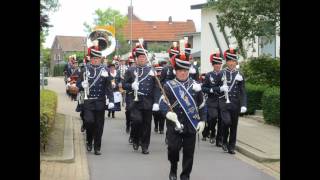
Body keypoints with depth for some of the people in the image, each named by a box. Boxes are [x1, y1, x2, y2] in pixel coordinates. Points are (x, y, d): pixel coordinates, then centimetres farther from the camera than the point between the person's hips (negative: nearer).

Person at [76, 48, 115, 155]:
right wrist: (82, 85, -18)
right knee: (89, 121, -13)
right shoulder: (85, 69, 3)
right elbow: (78, 84, 6)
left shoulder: (105, 70, 4)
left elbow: (109, 87, 3)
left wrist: (111, 100, -5)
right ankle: (89, 142, 13)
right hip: (88, 101, -1)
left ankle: (97, 148, 12)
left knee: (99, 125, 3)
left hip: (100, 102, 1)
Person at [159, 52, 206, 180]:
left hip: (191, 125, 2)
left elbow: (202, 105, 10)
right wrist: (168, 113, -25)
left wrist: (202, 120, 3)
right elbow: (162, 103, -7)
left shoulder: (195, 86, 7)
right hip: (174, 124, -2)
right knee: (173, 147, -9)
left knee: (189, 151, 3)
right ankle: (173, 169, 18)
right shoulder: (169, 85, 1)